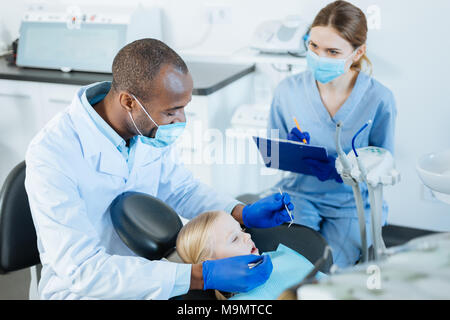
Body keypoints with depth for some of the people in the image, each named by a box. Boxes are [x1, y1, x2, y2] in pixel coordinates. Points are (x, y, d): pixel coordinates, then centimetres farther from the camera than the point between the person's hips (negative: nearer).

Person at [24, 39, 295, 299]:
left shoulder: (151, 129, -7)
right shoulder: (51, 156, -26)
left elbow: (180, 189, 10)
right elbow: (84, 270, -31)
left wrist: (244, 214, -8)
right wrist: (201, 276, -37)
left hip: (145, 274, 6)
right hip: (82, 291, -6)